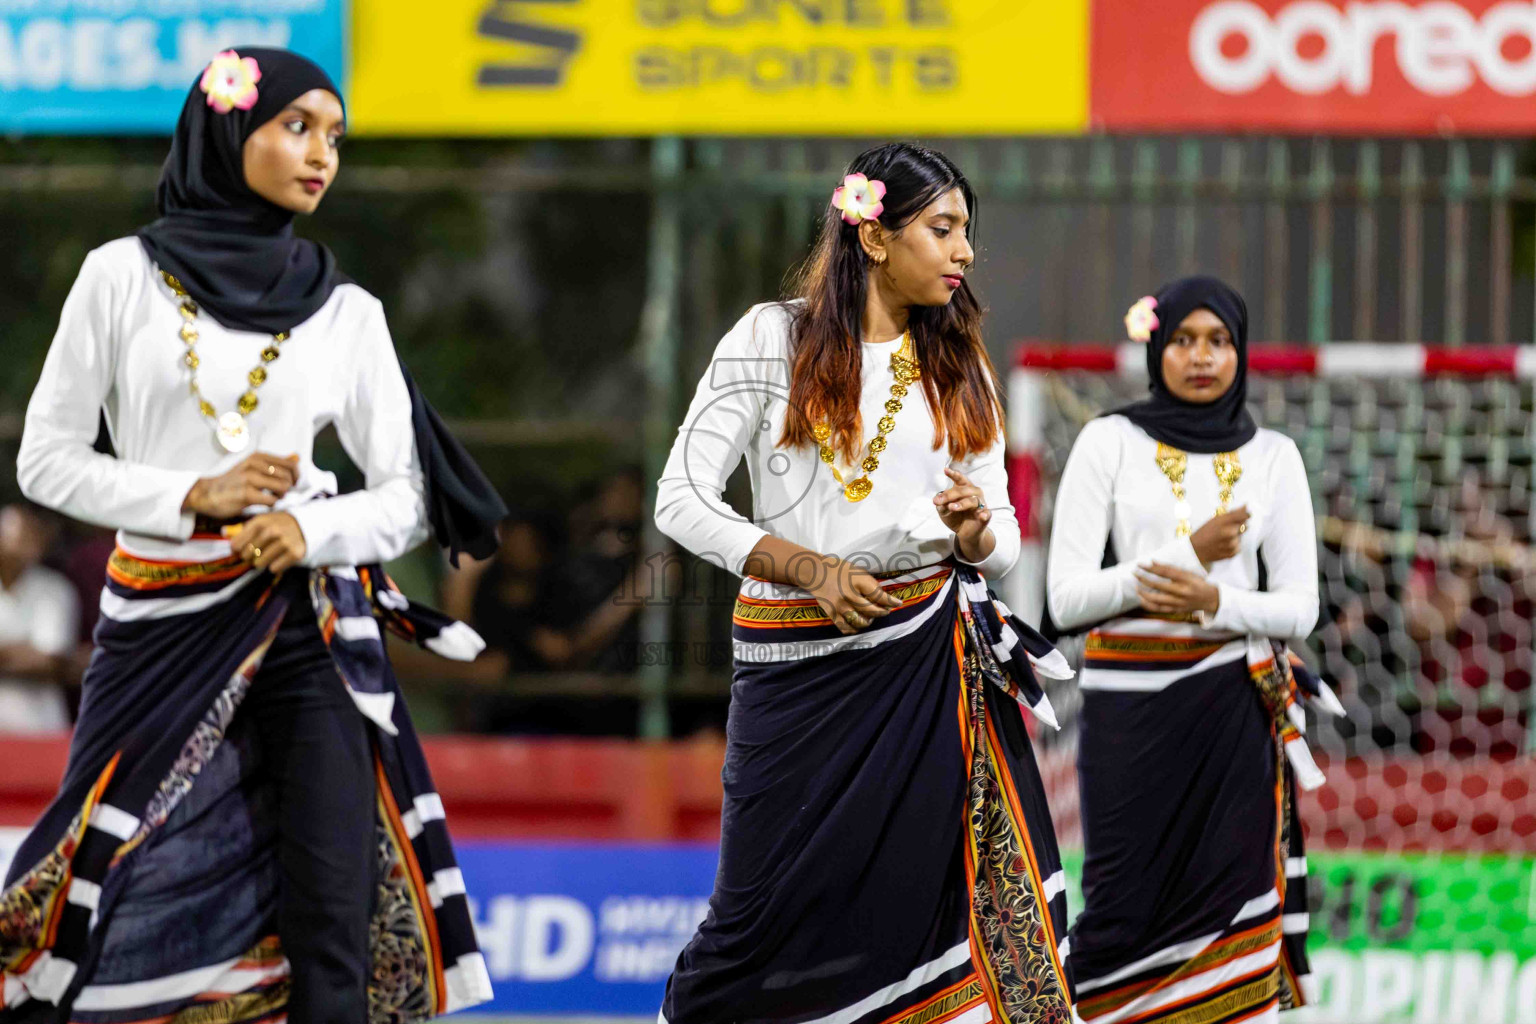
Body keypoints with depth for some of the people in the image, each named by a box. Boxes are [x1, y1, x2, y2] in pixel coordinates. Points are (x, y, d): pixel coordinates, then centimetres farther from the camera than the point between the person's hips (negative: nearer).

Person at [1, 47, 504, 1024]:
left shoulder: (346, 312, 8)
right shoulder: (124, 277, 2)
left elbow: (405, 495, 8)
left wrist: (313, 528, -12)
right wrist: (193, 496, -9)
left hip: (303, 623, 1)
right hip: (159, 627, -1)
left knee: (337, 910, -10)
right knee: (122, 911, -1)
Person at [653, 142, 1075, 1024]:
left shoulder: (959, 370, 12)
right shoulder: (774, 340, 0)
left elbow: (1001, 546, 13)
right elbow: (683, 499, -4)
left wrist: (974, 530, -10)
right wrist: (810, 569, -14)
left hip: (933, 670, 3)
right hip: (799, 664, -3)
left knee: (941, 903, -5)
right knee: (775, 909, 0)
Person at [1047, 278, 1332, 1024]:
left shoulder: (1272, 457, 10)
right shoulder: (1109, 444, 3)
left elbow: (1298, 606, 6)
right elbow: (1066, 596, -3)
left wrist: (1216, 601, -14)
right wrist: (1188, 554, -13)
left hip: (1234, 704, 2)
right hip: (1129, 702, -2)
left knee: (1229, 902, -5)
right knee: (1127, 905, -4)